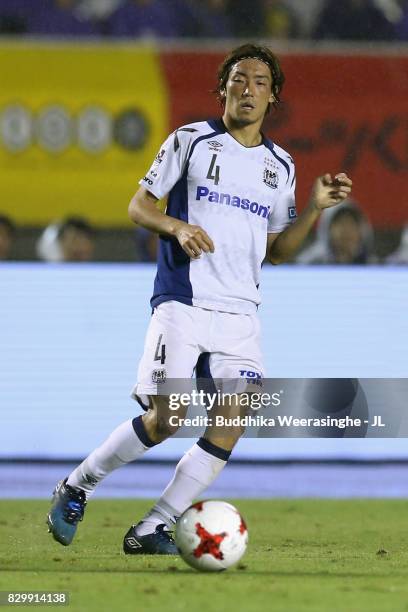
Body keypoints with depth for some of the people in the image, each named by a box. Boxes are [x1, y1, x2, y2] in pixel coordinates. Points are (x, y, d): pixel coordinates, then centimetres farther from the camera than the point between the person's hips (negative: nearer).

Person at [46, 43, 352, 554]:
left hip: (239, 314, 4)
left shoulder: (280, 166, 15)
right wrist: (177, 227, -15)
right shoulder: (190, 141, 4)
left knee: (233, 422, -11)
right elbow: (138, 205, 5)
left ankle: (152, 530, -3)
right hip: (182, 303, -4)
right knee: (165, 419, -14)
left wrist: (315, 208, 4)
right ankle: (76, 487, 9)